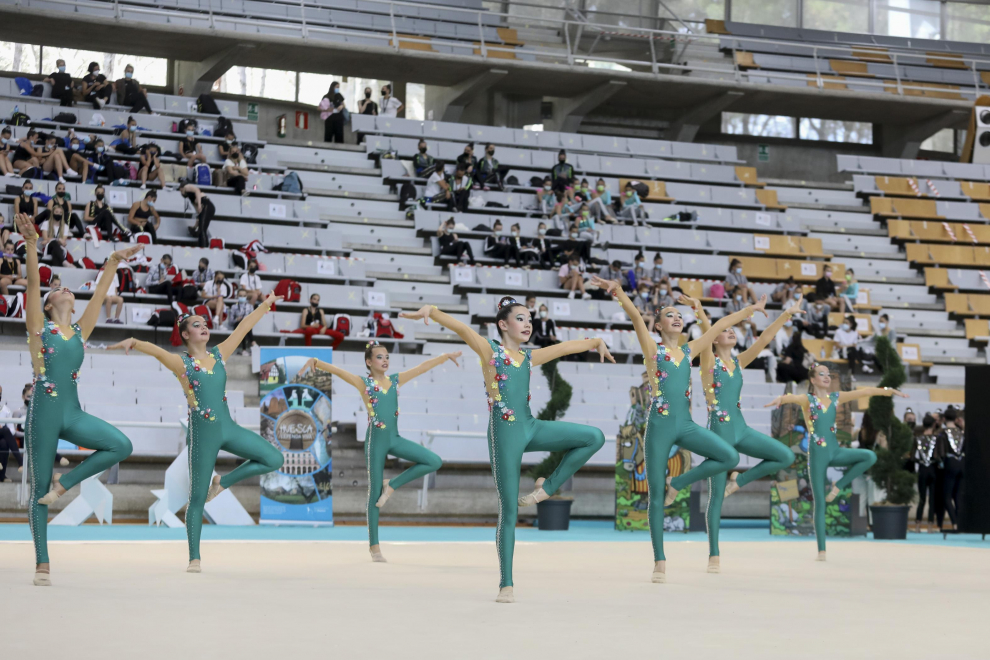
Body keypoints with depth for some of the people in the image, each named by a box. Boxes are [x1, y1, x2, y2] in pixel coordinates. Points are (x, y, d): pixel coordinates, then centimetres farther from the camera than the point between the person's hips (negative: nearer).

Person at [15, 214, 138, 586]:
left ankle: (64, 484, -3)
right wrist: (31, 245, -20)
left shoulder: (80, 331, 13)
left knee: (121, 446, -19)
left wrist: (113, 262, 8)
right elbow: (33, 285, -10)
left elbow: (100, 294, 12)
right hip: (44, 412, -4)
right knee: (38, 486, -1)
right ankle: (42, 566, 3)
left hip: (73, 414, 4)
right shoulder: (39, 327, 2)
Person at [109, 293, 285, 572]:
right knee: (197, 497, -1)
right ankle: (194, 558, 6)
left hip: (228, 428, 6)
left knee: (274, 459, 0)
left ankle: (223, 482, 13)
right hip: (202, 433, -5)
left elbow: (243, 328, 13)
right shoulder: (181, 363, -7)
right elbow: (155, 350, -26)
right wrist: (133, 342, -45)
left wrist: (265, 305, 18)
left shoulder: (219, 355, 8)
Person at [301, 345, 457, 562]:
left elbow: (423, 366, 13)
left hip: (394, 439, 5)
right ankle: (374, 546, 6)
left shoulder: (396, 380, 8)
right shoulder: (363, 383, -5)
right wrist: (314, 362, -34)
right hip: (376, 440, -5)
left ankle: (391, 485, 5)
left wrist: (447, 356, 19)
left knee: (434, 462, -8)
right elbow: (336, 370, -18)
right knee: (374, 492, -1)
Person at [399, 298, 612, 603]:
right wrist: (430, 311, -34)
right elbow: (461, 328, -18)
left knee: (594, 437, -2)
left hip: (531, 428, 6)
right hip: (505, 432, -6)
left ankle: (546, 487, 6)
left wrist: (595, 342, 36)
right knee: (509, 511, -5)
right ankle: (506, 585, 1)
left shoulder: (529, 357, 13)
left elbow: (564, 347, 26)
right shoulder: (490, 350, -3)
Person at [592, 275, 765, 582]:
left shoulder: (689, 350, 12)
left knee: (730, 457, -16)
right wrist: (618, 292, -33)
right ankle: (659, 562, 7)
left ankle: (678, 483, 4)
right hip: (660, 426, -4)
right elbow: (636, 317, -17)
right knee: (656, 496, -1)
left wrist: (752, 309, 21)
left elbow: (720, 325, 17)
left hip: (685, 425, 4)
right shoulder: (653, 349, 0)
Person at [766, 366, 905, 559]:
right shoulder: (807, 399, -5)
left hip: (835, 451, 5)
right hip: (817, 454, -5)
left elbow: (864, 391, 7)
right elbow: (793, 397, -28)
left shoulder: (836, 397, 9)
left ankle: (838, 485, -2)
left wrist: (889, 390, 2)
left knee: (870, 456, -19)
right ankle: (821, 549, 1)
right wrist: (780, 399, -51)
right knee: (820, 503, -4)